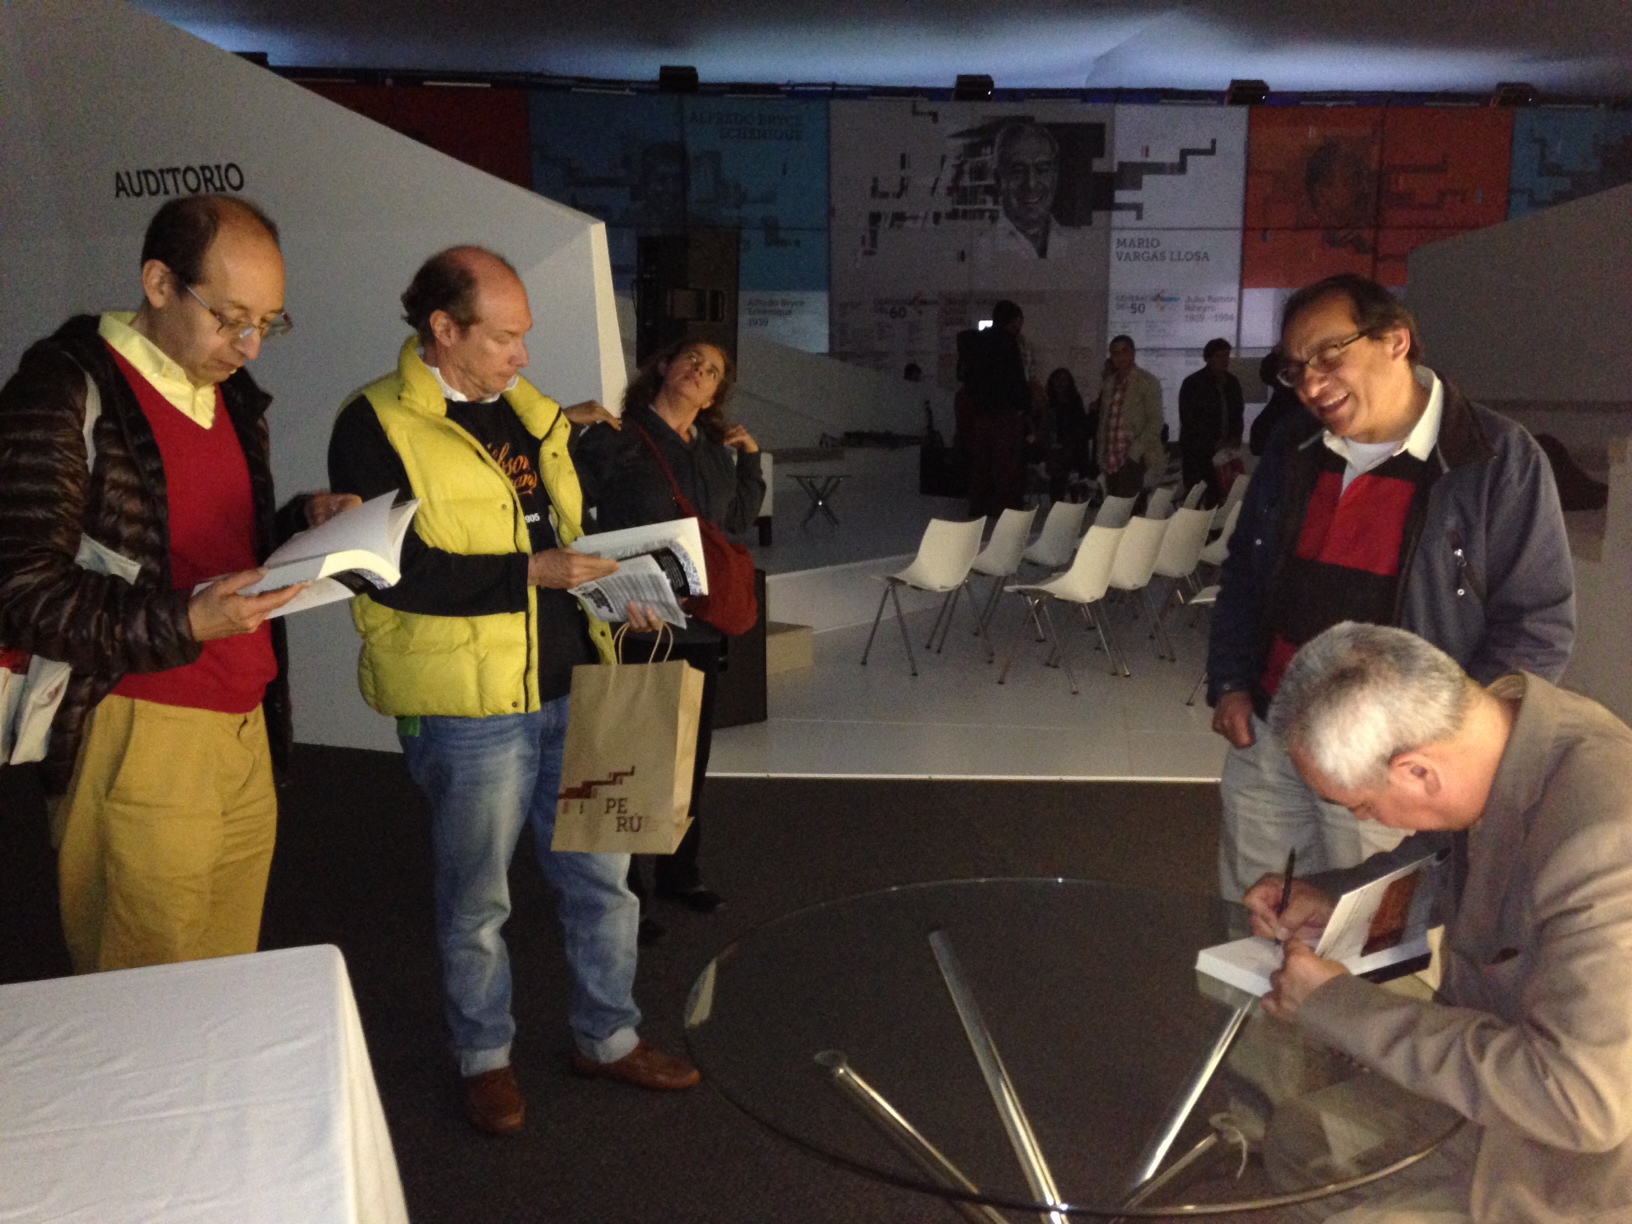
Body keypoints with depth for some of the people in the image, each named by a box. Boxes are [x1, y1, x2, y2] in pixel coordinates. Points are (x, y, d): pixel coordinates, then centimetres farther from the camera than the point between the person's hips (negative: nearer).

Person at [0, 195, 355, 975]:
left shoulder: (232, 396, 14)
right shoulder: (68, 392, -10)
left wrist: (305, 523, 3)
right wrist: (182, 624, -25)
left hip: (246, 736, 7)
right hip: (136, 746, -7)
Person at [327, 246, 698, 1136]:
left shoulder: (526, 407, 12)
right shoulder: (377, 427, -10)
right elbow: (395, 568, -20)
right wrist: (531, 572, -22)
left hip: (571, 687, 7)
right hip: (466, 705, -6)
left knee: (602, 877, 16)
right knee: (477, 901, 12)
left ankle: (607, 1037, 35)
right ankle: (484, 1057, 34)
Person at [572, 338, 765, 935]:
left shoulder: (715, 450, 11)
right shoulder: (616, 440, -9)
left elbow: (739, 517, 21)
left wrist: (750, 457, 12)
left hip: (700, 625, 7)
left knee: (691, 753, 17)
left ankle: (679, 871, 34)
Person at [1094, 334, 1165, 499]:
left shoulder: (1147, 382, -1)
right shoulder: (1108, 383, 14)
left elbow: (1155, 423, -6)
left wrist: (1135, 451, -14)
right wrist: (1101, 454, 13)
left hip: (1132, 459, -5)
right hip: (1110, 460, 5)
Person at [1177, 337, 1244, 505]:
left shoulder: (1232, 382, 14)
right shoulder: (1193, 383, -2)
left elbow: (1238, 413, 23)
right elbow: (1187, 419, -6)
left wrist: (1235, 437, 5)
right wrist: (1213, 443, -10)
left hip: (1224, 450, 4)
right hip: (1198, 451, -4)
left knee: (1218, 497, -7)